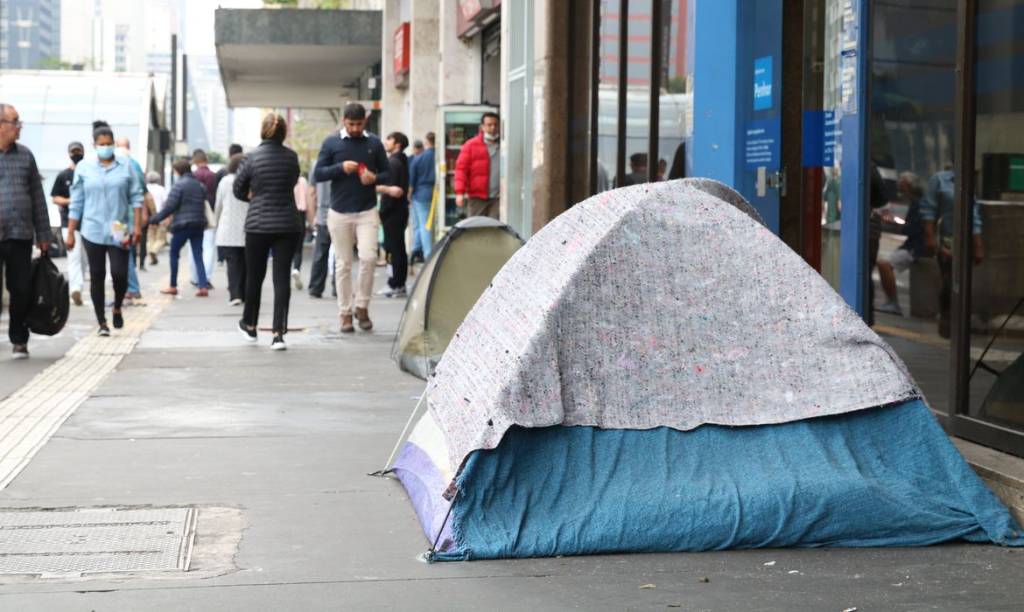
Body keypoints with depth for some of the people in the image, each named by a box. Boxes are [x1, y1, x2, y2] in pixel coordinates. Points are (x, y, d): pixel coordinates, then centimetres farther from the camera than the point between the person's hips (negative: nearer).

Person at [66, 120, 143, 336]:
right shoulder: (84, 168, 5)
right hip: (93, 231, 1)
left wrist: (137, 226, -3)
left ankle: (117, 309, 22)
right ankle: (101, 322, 11)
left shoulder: (125, 167, 4)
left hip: (119, 232, -1)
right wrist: (70, 233, 4)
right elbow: (76, 203, 7)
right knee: (97, 277, 3)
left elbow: (136, 197, 5)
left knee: (120, 274, -7)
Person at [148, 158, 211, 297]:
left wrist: (155, 219, -8)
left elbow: (170, 206, -15)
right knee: (198, 256, 6)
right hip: (199, 224, 6)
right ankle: (203, 286, -5)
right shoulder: (199, 185, 11)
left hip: (182, 224, -6)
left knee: (174, 254, 9)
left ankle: (173, 286, 12)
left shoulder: (179, 185, -10)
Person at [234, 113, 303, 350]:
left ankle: (250, 325, 32)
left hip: (258, 224, -1)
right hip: (288, 225, 1)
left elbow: (238, 189, 4)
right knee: (282, 277, 0)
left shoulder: (252, 157, -7)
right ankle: (279, 332, -7)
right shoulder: (291, 157, -1)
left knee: (254, 276, 15)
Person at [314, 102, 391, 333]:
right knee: (343, 264, 4)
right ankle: (345, 314, 12)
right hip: (340, 212, 0)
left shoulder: (374, 143, 6)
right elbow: (318, 174, 0)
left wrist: (375, 178, -12)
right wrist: (341, 168, -16)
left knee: (368, 257, -15)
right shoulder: (331, 143, 3)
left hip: (367, 212, 0)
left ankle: (362, 306, 3)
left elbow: (387, 174, 10)